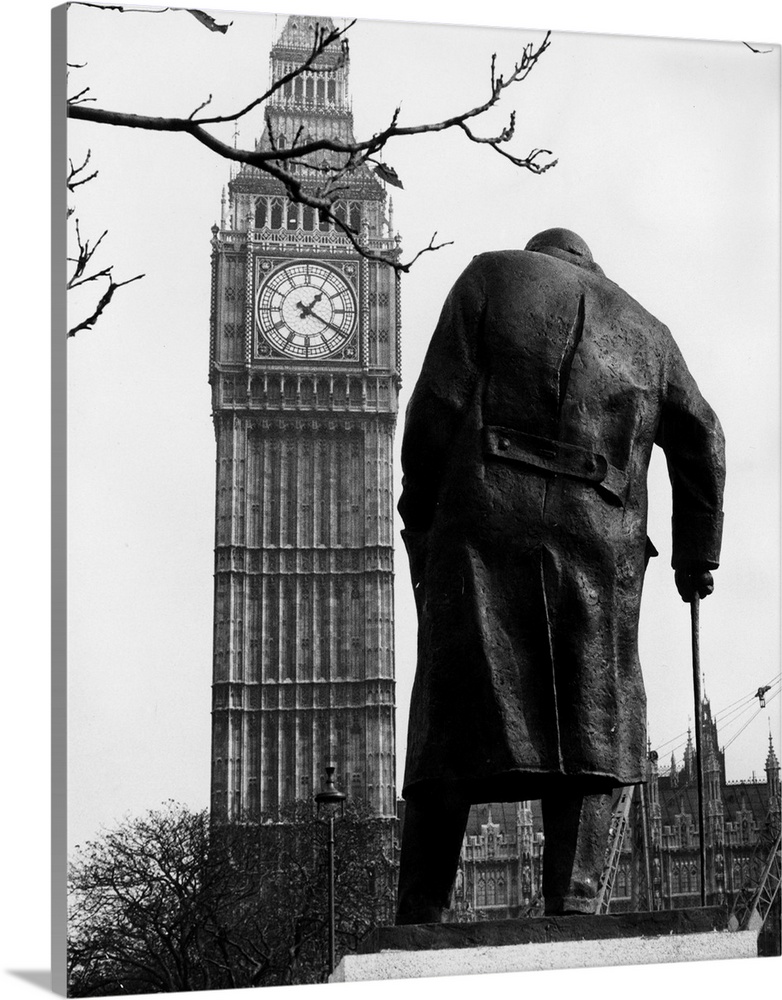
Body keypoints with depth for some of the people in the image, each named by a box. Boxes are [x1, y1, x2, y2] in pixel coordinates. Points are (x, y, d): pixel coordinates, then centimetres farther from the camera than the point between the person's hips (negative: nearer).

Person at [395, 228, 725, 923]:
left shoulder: (492, 275, 16)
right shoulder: (645, 328, 26)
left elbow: (437, 404, 4)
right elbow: (701, 436, 20)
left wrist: (419, 523, 6)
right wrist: (697, 552, 22)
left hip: (486, 524, -2)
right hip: (601, 541, 2)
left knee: (456, 726, -2)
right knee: (590, 728, 6)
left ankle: (418, 925, -5)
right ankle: (575, 904, -6)